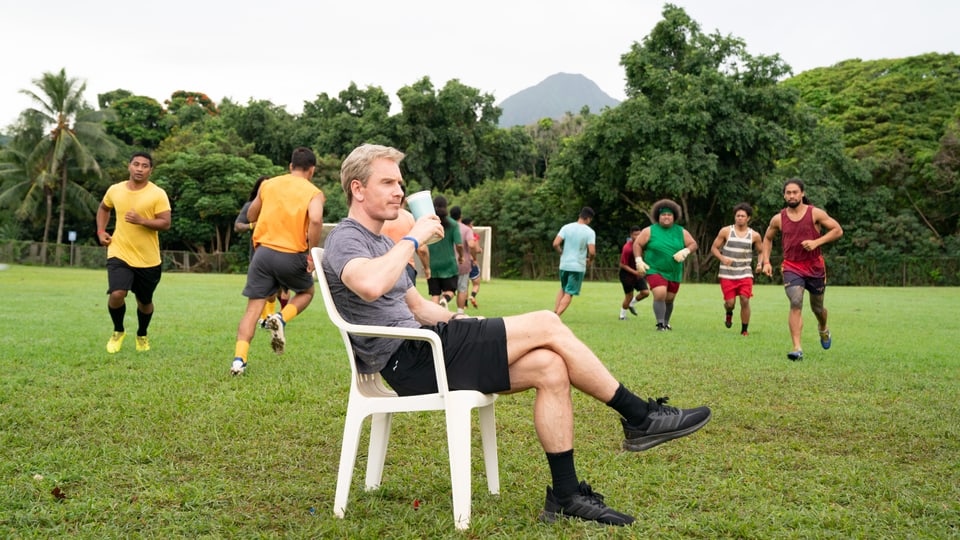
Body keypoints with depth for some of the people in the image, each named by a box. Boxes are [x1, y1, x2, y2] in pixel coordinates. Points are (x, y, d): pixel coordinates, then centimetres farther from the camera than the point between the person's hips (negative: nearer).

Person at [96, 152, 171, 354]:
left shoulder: (158, 194, -8)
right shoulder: (115, 190, 2)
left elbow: (166, 224, -14)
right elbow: (103, 208, 23)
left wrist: (141, 220, -28)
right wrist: (101, 231, 10)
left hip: (148, 259, -1)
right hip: (119, 254, 1)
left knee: (145, 302, 13)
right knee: (116, 294, -19)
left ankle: (142, 336, 42)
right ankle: (118, 331, 10)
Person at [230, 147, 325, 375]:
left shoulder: (268, 184, 11)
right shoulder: (313, 192, -1)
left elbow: (251, 215, 23)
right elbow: (316, 220, -21)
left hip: (263, 251, 3)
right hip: (292, 255, -2)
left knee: (253, 308, 7)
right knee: (306, 292, 26)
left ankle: (239, 359, -7)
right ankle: (281, 318, -2)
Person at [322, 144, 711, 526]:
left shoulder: (380, 242, 23)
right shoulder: (345, 239, -7)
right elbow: (370, 285, -32)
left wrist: (459, 321, 10)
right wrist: (413, 239, -18)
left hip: (415, 353, 10)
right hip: (409, 360, -10)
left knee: (549, 368, -8)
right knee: (547, 326, -14)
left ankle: (566, 495, -2)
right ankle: (642, 418, -2)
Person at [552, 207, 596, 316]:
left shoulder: (566, 227, 0)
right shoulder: (590, 232, -8)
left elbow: (555, 244, -9)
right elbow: (592, 251, -16)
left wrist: (562, 253, 9)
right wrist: (589, 260, 5)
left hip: (564, 265, 4)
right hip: (578, 267, -3)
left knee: (563, 289, 23)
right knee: (569, 294, 2)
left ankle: (554, 313, 14)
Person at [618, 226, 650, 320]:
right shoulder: (627, 248, -24)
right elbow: (622, 265, -19)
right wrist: (635, 272, -25)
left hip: (638, 273, 7)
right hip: (627, 274, -7)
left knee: (646, 292, -3)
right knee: (629, 296, -1)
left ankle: (631, 304, 23)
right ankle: (622, 315, 21)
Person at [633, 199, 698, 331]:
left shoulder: (681, 232, 5)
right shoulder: (650, 231, -2)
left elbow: (693, 244, 5)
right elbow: (637, 244, 1)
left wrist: (685, 251, -16)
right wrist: (639, 261, -11)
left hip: (674, 273, 4)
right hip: (655, 271, -4)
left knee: (669, 299, 12)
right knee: (660, 295, -23)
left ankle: (666, 322, 33)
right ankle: (660, 324, -19)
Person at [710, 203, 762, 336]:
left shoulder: (754, 235, 3)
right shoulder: (725, 231, 0)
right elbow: (714, 248, 3)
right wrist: (722, 258, -15)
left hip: (745, 274, 1)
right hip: (727, 274, -1)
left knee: (745, 300, -11)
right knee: (730, 302, -3)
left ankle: (744, 330, 4)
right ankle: (729, 314, 35)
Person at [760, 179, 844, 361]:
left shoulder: (816, 213, -6)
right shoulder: (778, 219, -1)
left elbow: (838, 230, -4)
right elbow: (767, 238, 15)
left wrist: (817, 242, -18)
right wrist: (766, 261, 4)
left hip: (815, 267, 0)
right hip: (791, 267, 0)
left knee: (817, 308, 15)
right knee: (795, 303, -21)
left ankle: (823, 329, 51)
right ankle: (797, 348, -22)